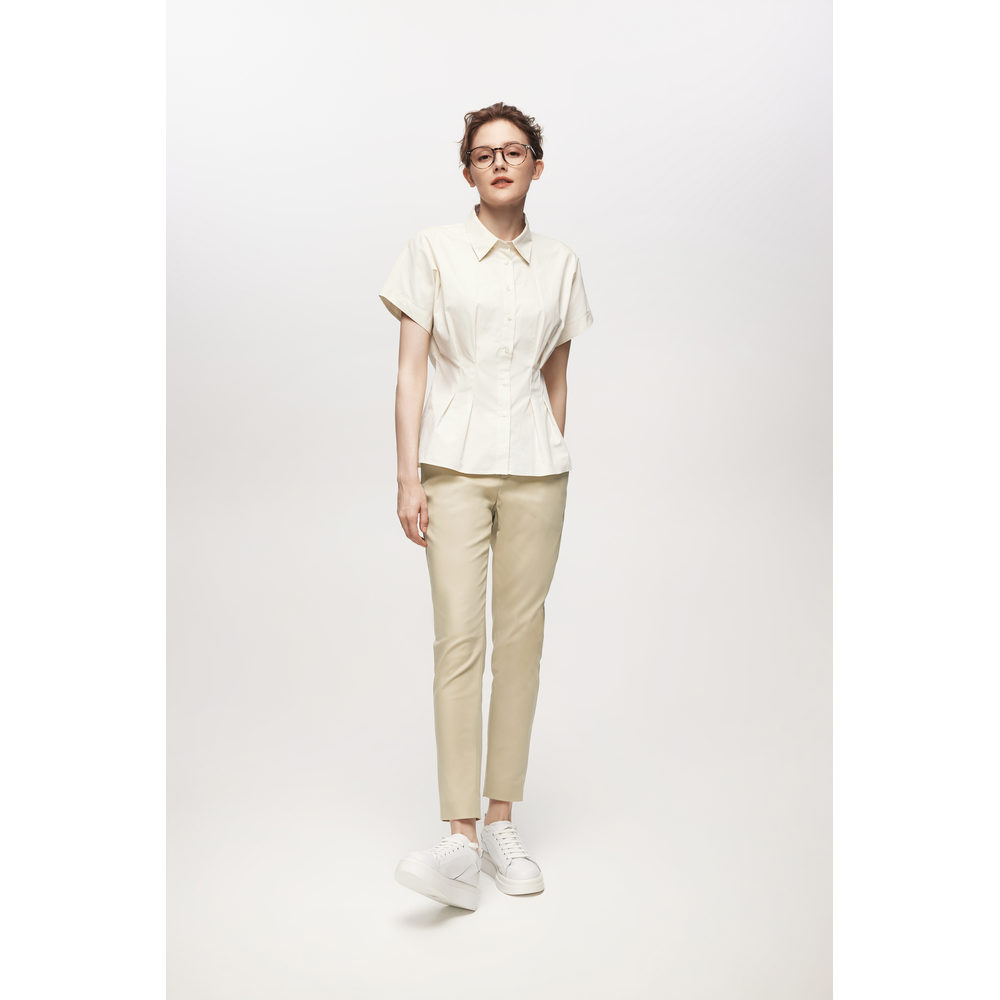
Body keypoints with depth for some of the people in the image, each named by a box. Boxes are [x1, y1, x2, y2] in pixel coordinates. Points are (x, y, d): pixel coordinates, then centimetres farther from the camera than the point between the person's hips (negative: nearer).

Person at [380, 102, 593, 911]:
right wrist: (407, 477, -7)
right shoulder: (434, 250, 4)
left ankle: (502, 820, 16)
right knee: (459, 641, -10)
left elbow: (557, 377, 15)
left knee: (521, 640, 4)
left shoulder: (560, 264, 12)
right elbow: (410, 371, 0)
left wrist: (555, 466, 12)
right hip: (455, 464, -2)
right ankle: (461, 841, -6)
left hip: (536, 467, 3)